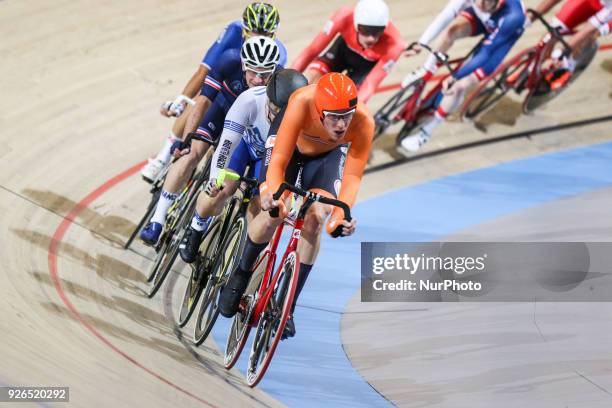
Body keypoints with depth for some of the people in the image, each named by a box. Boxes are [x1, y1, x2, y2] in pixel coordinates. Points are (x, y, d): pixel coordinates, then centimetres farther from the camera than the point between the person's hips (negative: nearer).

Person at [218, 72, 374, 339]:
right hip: (290, 144, -1)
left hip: (328, 155, 1)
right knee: (273, 214, -21)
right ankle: (240, 274, 9)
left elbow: (352, 176, -32)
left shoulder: (363, 122, -38)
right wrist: (273, 194, -58)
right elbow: (279, 160, -40)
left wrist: (343, 213, -49)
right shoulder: (302, 102, -42)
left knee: (316, 219, -17)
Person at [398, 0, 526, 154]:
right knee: (453, 29, -28)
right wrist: (420, 43, -45)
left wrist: (455, 77, -37)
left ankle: (426, 131, -1)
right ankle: (426, 71, -1)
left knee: (460, 85, -15)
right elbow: (445, 16, -37)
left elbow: (486, 52, -39)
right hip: (479, 17, 4)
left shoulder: (512, 16, -44)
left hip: (505, 31, -4)